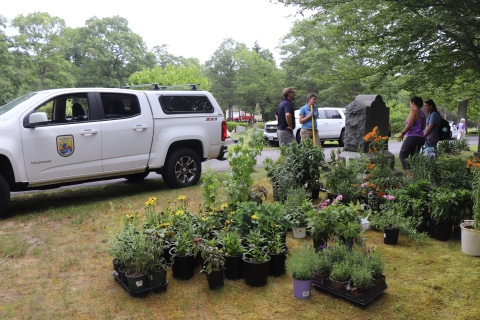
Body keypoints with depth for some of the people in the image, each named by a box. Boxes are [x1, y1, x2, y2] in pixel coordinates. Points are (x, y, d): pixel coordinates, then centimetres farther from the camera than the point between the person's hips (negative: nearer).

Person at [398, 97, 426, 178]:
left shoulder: (414, 111, -8)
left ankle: (409, 173, -18)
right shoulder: (422, 113, 18)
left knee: (402, 155, -6)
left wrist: (402, 133, -11)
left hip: (413, 137, -9)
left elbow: (410, 124, -17)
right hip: (420, 137, 9)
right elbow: (423, 126, 18)